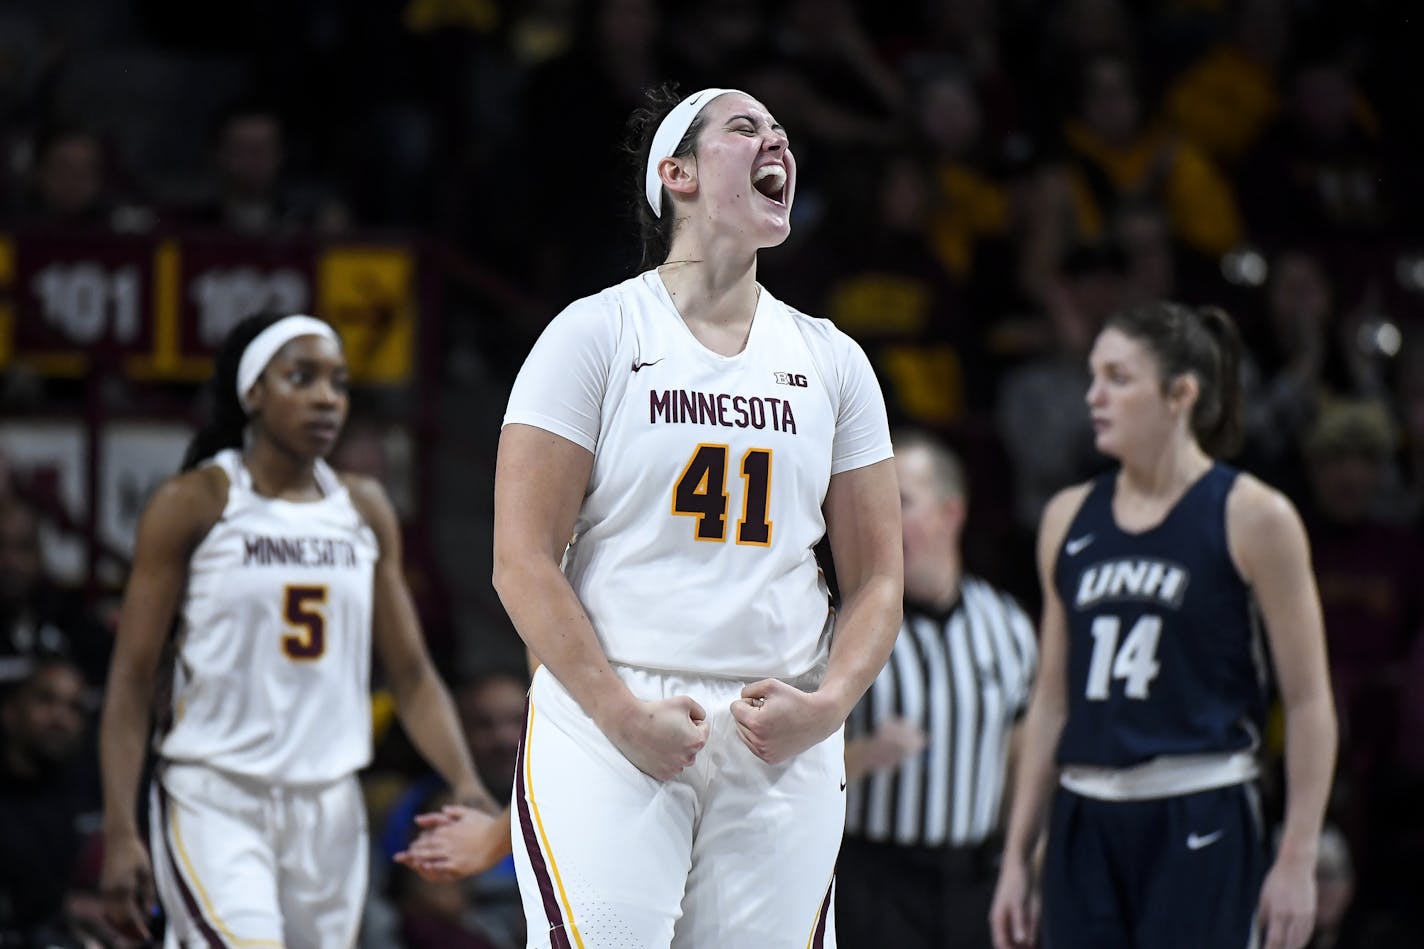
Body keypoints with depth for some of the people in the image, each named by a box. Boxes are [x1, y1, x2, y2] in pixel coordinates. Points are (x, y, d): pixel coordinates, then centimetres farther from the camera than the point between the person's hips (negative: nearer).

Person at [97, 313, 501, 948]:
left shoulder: (364, 510, 9)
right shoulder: (194, 504, -5)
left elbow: (411, 675, 12)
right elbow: (131, 680, -5)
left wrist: (467, 788, -5)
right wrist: (119, 832, -14)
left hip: (327, 810, 5)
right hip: (213, 801, -5)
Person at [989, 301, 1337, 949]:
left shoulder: (1252, 518, -4)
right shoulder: (1069, 519, 12)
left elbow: (1308, 701, -4)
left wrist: (1298, 858, -9)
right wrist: (1017, 855, 13)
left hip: (1201, 828, -5)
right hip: (1086, 824, 5)